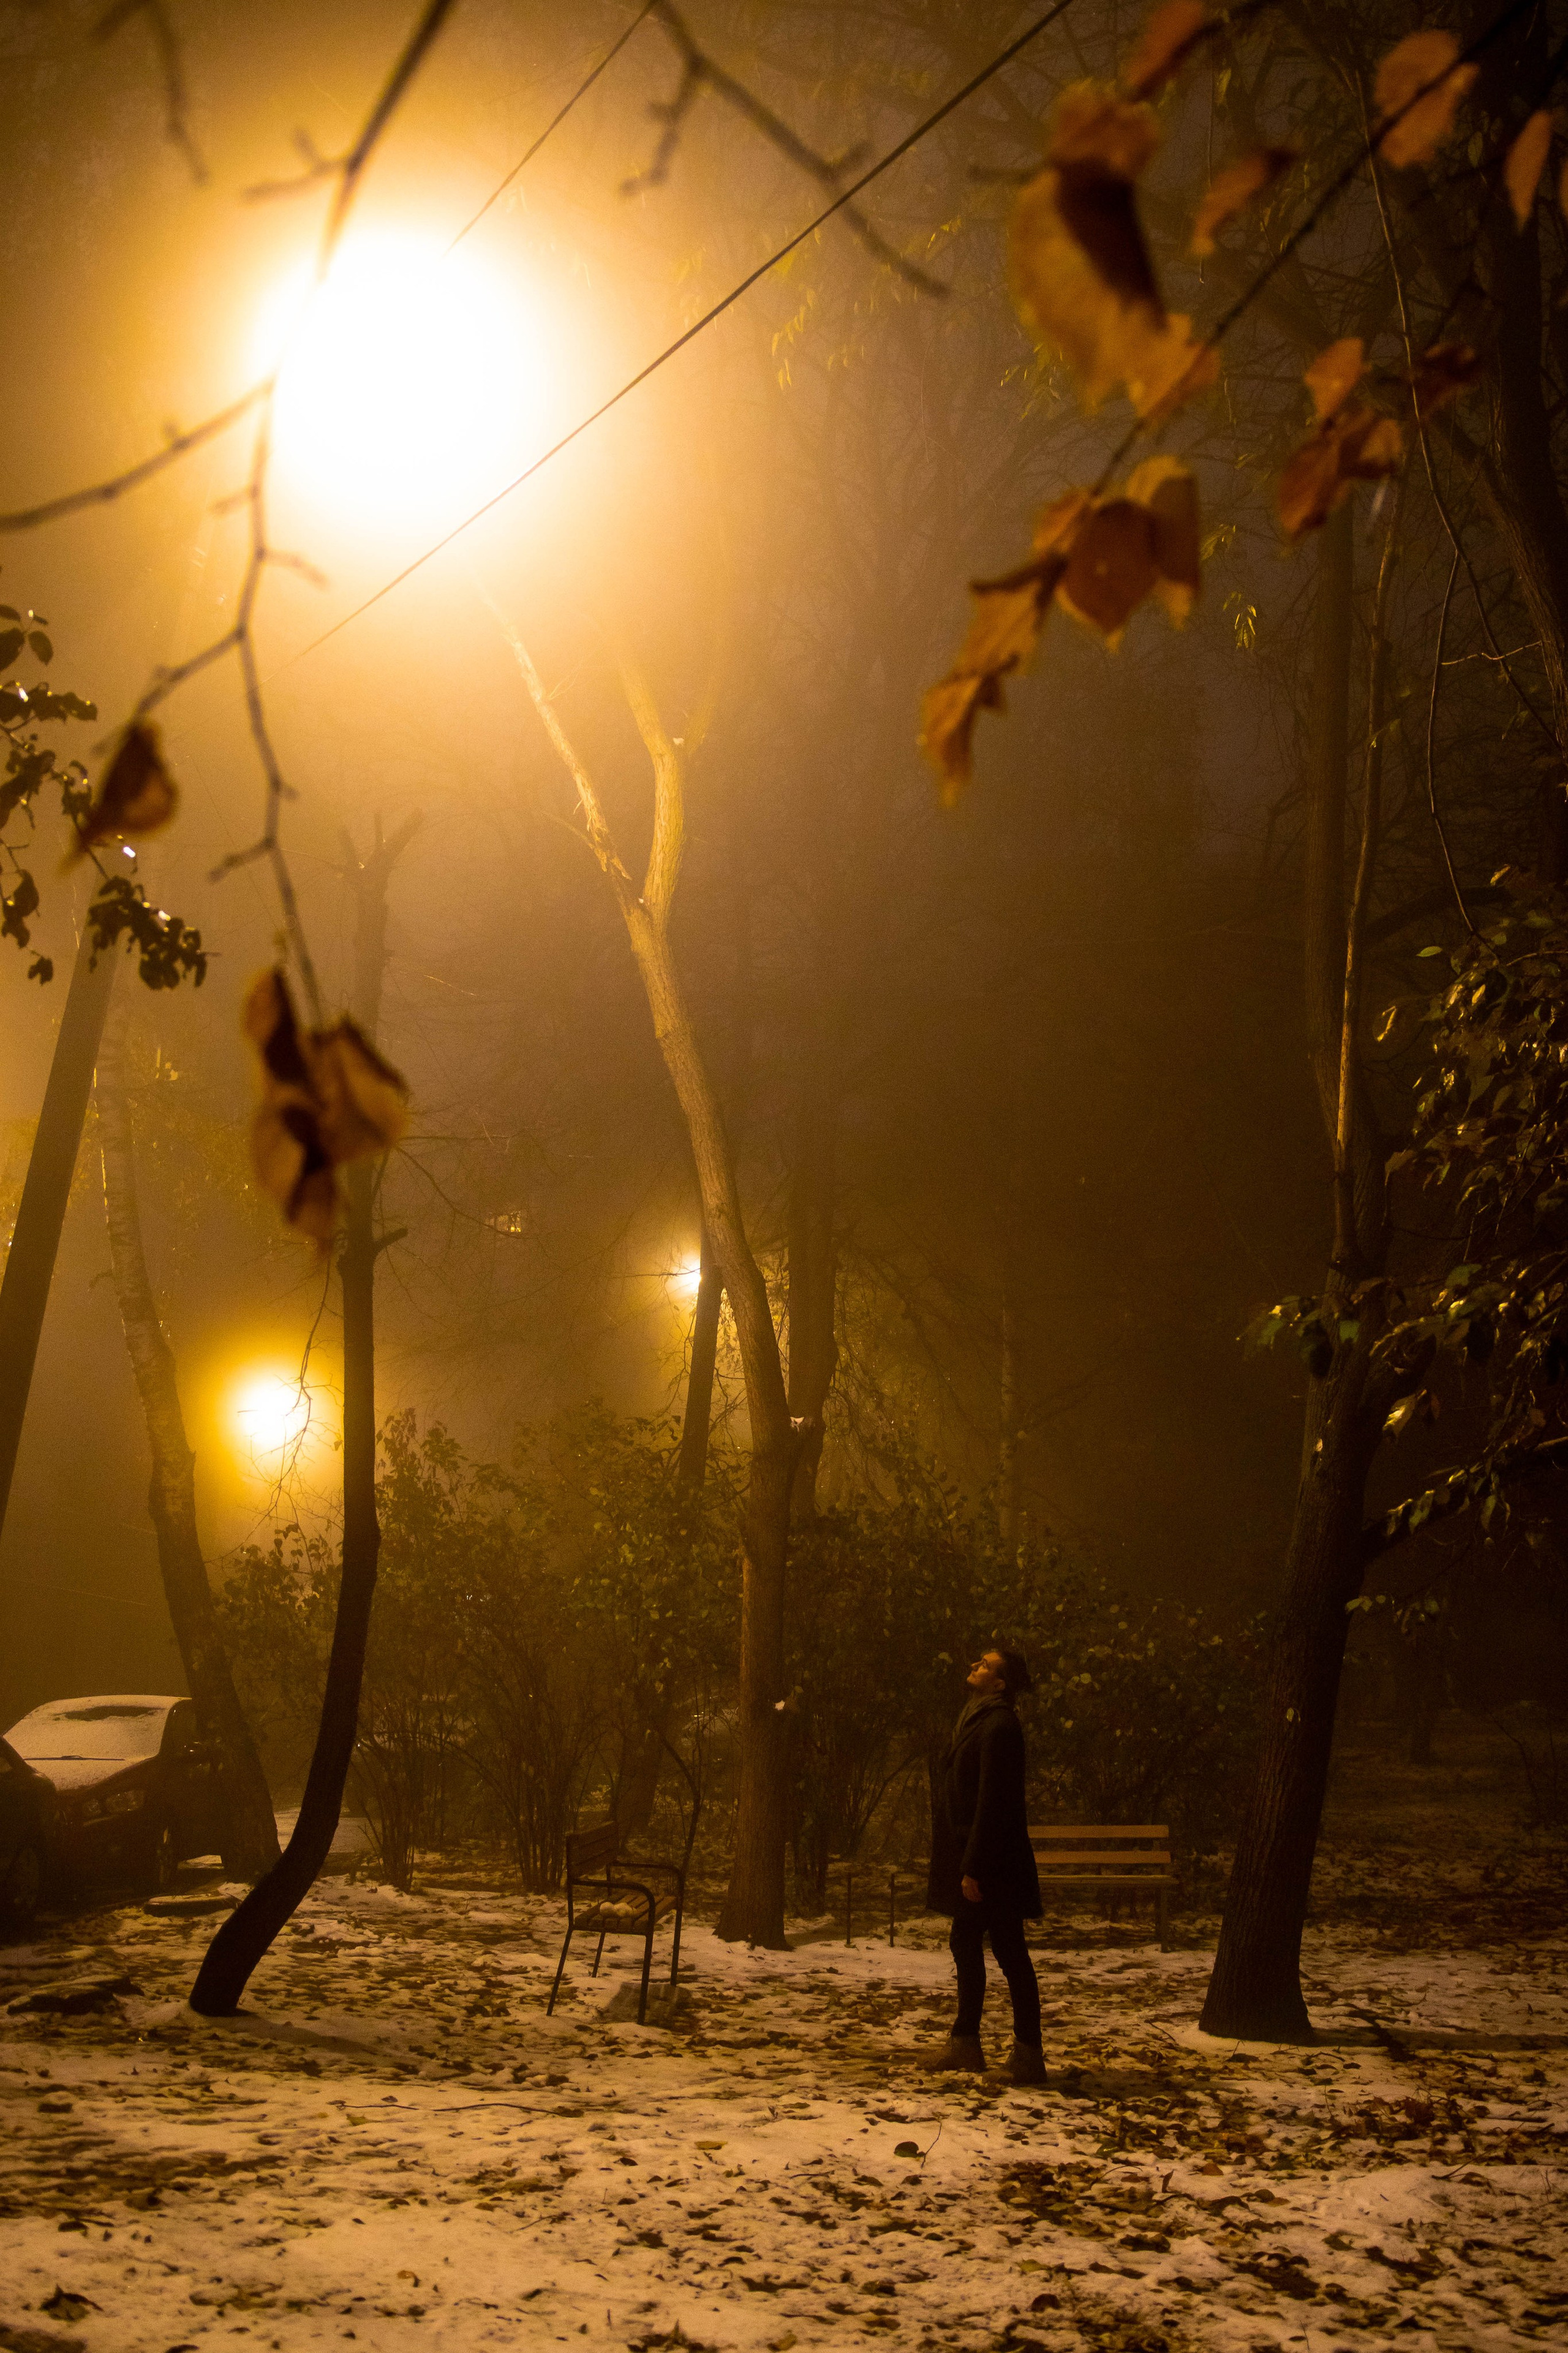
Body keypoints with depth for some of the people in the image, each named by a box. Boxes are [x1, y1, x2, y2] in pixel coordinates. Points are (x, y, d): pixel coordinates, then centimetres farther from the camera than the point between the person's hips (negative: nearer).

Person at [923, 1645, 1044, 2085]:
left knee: (1009, 1954, -4)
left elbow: (991, 1802, -22)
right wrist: (964, 1864, 18)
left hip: (992, 1866, -10)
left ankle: (1028, 2055, 2)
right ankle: (965, 2042, 23)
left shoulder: (998, 1727, -17)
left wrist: (974, 1867, -23)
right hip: (971, 1860, 10)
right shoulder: (977, 1721, 14)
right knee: (965, 1945, 14)